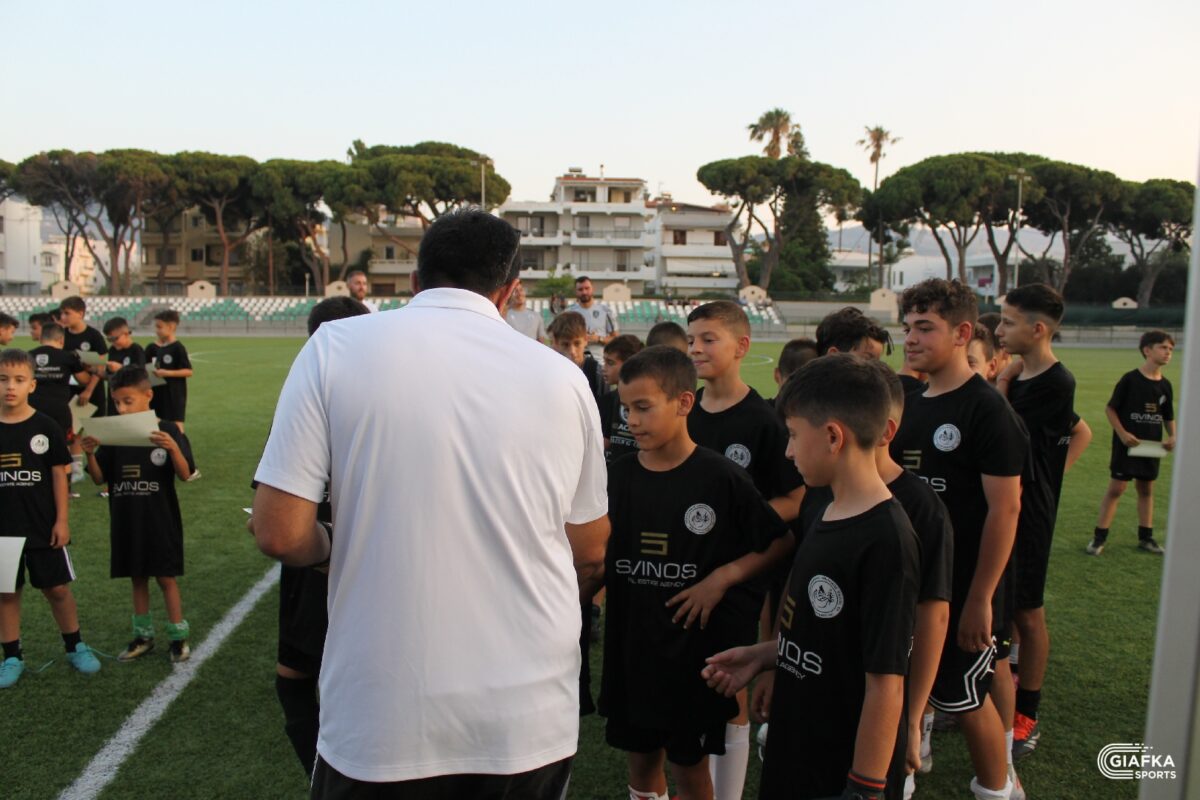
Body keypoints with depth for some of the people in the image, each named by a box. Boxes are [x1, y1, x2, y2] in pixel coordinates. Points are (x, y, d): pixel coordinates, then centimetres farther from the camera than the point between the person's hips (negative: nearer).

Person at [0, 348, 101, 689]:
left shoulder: (45, 427, -6)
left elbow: (58, 474, -2)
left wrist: (61, 520, -5)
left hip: (43, 527, -1)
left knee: (57, 588, 8)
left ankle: (75, 646, 24)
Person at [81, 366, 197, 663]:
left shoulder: (167, 431, -10)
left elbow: (185, 475, -15)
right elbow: (100, 478, 3)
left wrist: (173, 448, -33)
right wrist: (90, 454, -15)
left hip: (160, 519, -4)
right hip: (126, 520, 4)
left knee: (166, 578, 3)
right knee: (137, 577, 15)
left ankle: (178, 636, 15)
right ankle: (143, 636, 28)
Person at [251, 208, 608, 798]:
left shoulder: (336, 347, -7)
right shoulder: (563, 376, -2)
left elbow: (279, 533, -11)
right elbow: (591, 555, 6)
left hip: (381, 724, -2)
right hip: (534, 725, 3)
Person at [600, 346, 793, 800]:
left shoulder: (721, 479, -13)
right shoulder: (618, 476, -3)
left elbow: (780, 542, -5)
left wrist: (721, 578, -14)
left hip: (698, 641, -3)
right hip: (631, 641, 4)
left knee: (689, 762, 11)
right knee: (640, 753, 17)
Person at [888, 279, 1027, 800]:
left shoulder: (986, 410, -15)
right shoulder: (909, 404, 7)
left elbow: (1005, 508, -17)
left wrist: (980, 599, -18)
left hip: (962, 592, -6)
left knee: (965, 697, 8)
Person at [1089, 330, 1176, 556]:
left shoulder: (1165, 386, 4)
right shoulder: (1130, 379, -11)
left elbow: (1168, 417, 14)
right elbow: (1110, 408, -7)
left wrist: (1172, 436, -3)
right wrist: (1122, 433, -16)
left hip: (1151, 446, 5)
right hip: (1127, 444, -5)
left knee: (1147, 489, 13)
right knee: (1116, 488, -4)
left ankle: (1146, 537, 24)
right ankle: (1099, 536, 1)